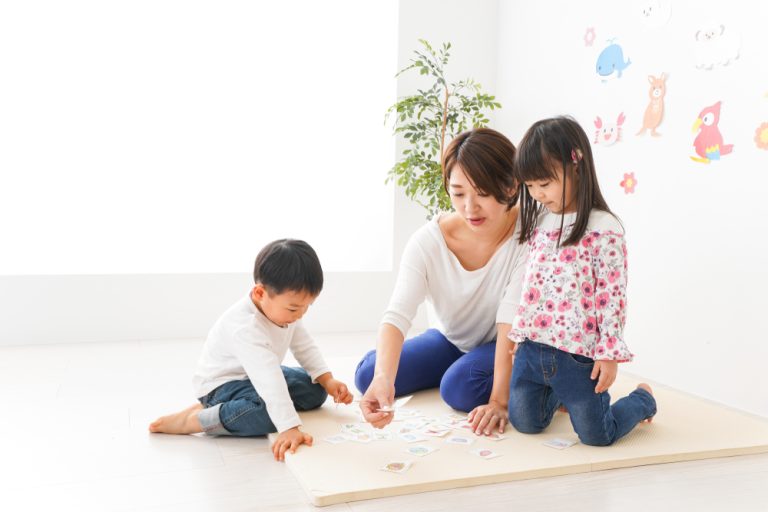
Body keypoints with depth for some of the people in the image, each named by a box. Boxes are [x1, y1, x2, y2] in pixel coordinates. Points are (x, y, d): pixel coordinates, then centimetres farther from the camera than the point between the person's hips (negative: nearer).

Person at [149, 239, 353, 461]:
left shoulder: (285, 311, -9)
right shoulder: (245, 327, -37)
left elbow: (305, 347, 3)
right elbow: (269, 381, -45)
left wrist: (328, 381, -10)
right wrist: (289, 428, -51)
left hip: (259, 375, 9)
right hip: (222, 383, -9)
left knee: (315, 390, 1)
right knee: (267, 412, -35)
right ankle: (193, 419, -18)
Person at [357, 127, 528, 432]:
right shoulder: (427, 241, -22)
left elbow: (512, 321, -30)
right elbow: (397, 315, -33)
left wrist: (499, 399, -39)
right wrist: (383, 378, -51)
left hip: (506, 347, -3)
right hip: (449, 340, 3)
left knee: (460, 386, -32)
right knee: (368, 374, -10)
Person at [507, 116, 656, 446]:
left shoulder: (604, 230, -15)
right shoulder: (538, 222, 6)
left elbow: (612, 296, -14)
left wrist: (609, 353, -14)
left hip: (578, 353, -6)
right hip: (531, 347, 6)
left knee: (596, 436, 5)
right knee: (525, 423, 14)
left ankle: (642, 399, 33)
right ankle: (557, 394, 43)